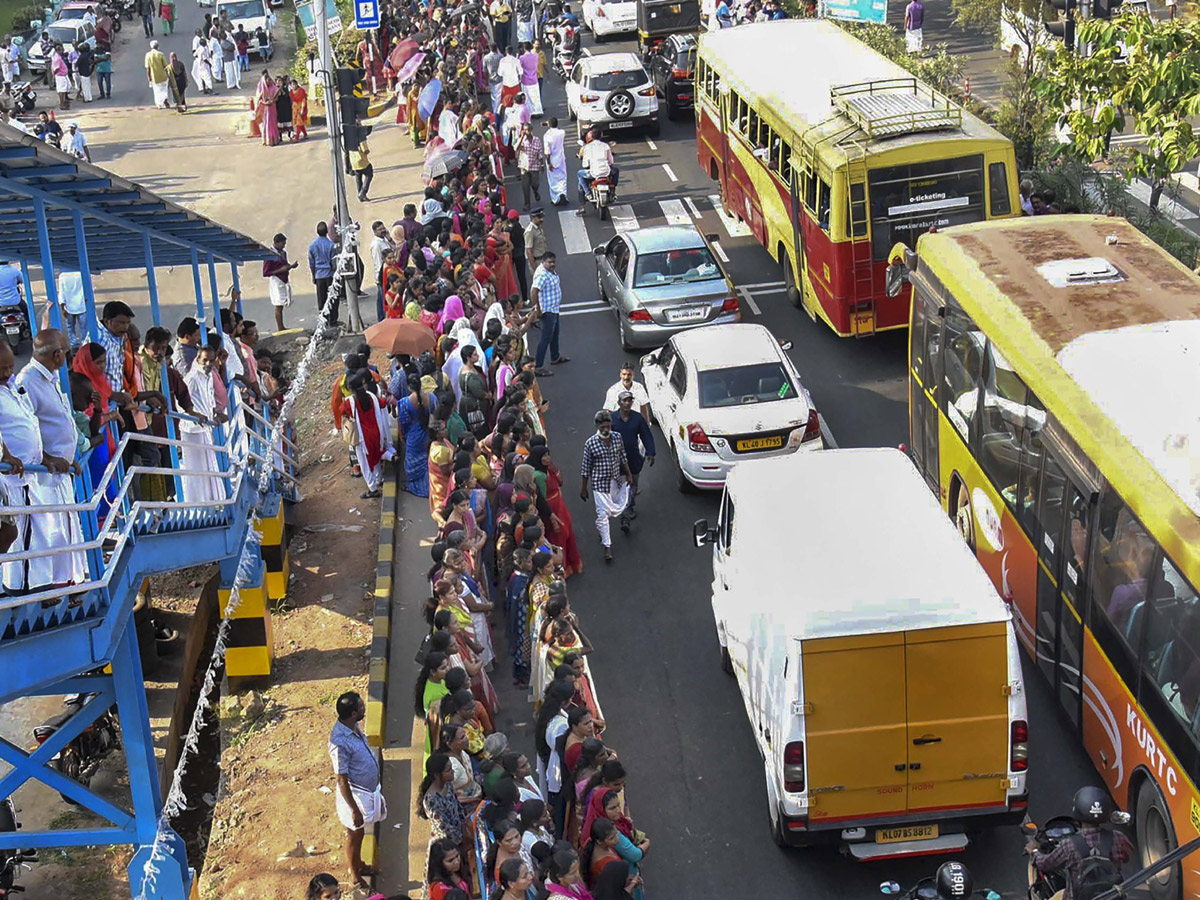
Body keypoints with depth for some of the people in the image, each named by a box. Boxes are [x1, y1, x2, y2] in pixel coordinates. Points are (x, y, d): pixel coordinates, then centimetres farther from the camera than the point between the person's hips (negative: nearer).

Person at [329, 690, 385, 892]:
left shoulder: (353, 727, -6)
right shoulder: (340, 741, -34)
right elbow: (342, 780, -26)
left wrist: (378, 783, 21)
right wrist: (354, 809, -20)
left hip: (369, 788, 8)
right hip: (355, 794, -8)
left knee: (360, 833, 27)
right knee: (355, 835, 14)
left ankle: (359, 865, 48)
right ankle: (355, 875, 33)